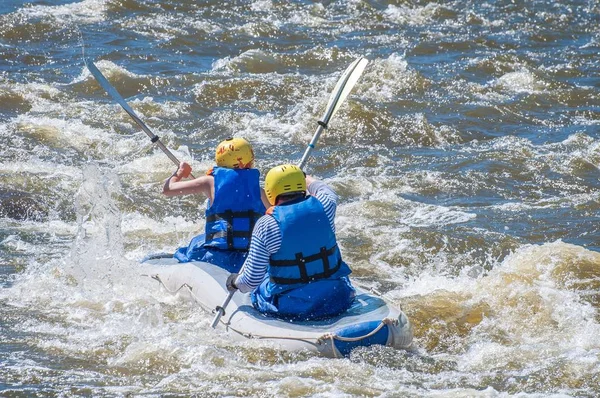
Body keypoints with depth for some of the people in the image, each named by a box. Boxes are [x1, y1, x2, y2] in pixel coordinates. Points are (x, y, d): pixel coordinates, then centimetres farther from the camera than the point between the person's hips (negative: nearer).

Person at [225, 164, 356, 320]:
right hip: (336, 302, 3)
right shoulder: (324, 206, -9)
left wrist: (235, 282, 10)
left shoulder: (266, 225, -16)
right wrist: (309, 180, 41)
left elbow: (251, 281, -13)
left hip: (288, 308, -3)